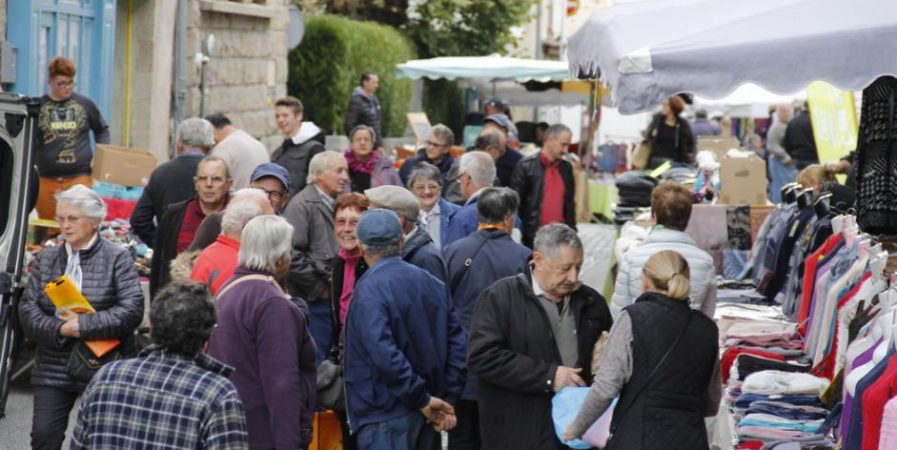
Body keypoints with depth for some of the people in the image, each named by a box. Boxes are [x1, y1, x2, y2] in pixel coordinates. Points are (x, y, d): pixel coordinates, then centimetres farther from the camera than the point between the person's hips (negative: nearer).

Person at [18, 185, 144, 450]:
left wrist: (82, 325, -21)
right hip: (53, 369, 3)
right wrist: (60, 329, -16)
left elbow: (132, 310, -15)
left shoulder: (118, 259, -4)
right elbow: (27, 310, 2)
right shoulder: (45, 259, 10)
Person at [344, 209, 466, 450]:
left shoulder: (368, 290, -15)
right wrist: (447, 399, 5)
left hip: (384, 415, -7)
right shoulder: (433, 284, 7)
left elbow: (384, 354, -25)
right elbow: (457, 342, 6)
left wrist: (423, 399, -17)